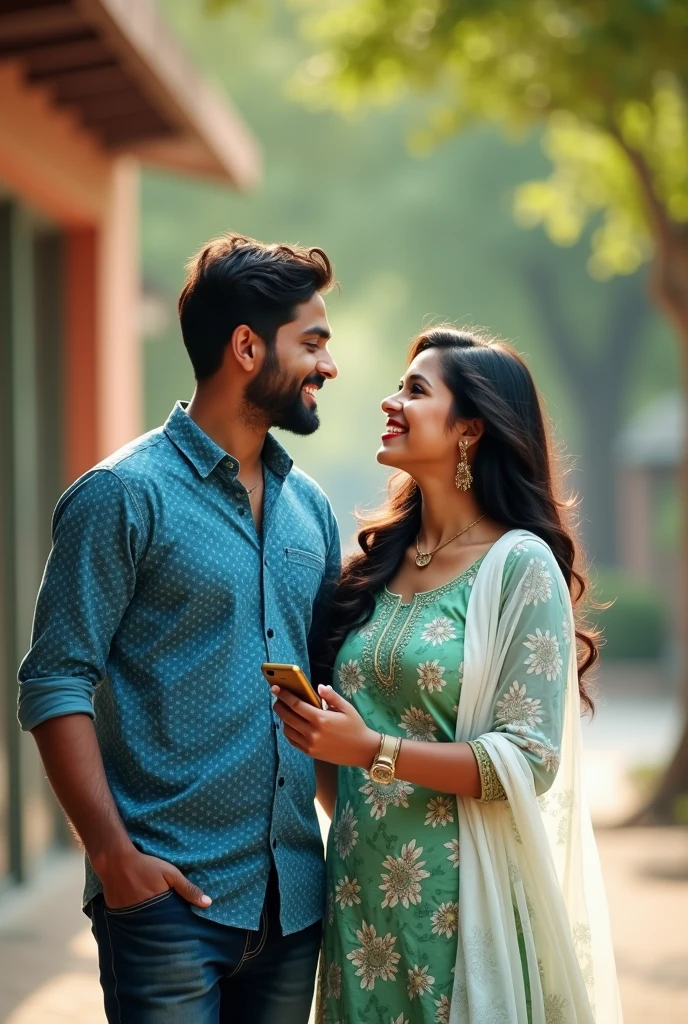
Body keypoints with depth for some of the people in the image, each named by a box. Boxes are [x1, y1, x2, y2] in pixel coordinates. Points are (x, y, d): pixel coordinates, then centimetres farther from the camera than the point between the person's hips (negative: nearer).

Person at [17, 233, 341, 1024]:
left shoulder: (308, 505, 13)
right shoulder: (125, 495, -7)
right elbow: (56, 685, -11)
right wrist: (113, 852, -18)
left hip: (294, 892, 6)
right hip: (171, 894, -6)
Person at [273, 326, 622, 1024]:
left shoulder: (521, 566, -9)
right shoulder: (380, 561, 10)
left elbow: (528, 761, -15)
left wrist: (374, 750, -21)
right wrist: (318, 731, 0)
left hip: (457, 895, -6)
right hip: (361, 887, 6)